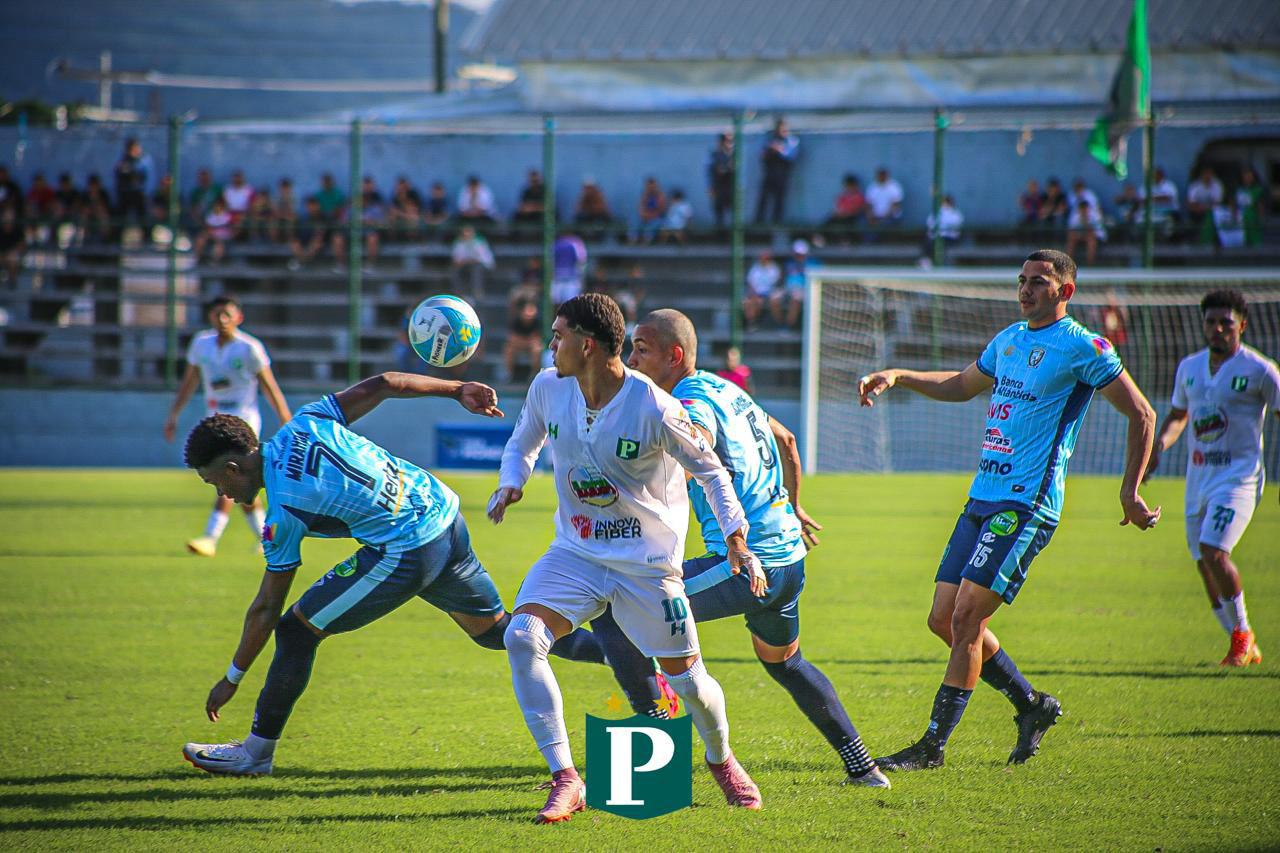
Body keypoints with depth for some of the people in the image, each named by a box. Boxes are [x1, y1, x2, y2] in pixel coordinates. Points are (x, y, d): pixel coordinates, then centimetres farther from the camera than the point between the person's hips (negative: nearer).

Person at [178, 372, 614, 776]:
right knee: (495, 629, 24)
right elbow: (383, 384, 2)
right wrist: (458, 390, 12)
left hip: (406, 556, -8)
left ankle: (256, 752, 9)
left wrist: (232, 679, 6)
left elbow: (266, 608, -5)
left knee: (296, 630, 2)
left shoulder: (282, 516, -11)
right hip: (447, 518, 8)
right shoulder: (303, 426, 5)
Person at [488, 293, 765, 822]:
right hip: (575, 553, 3)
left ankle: (721, 760, 38)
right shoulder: (549, 388, -7)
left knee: (687, 681, 3)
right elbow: (524, 442, 14)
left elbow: (708, 469, -7)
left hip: (648, 562, -3)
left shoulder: (654, 410, -21)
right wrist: (510, 484, -6)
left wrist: (736, 539, -13)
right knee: (521, 637, -22)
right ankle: (565, 780, -18)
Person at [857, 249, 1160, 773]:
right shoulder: (1009, 339, 17)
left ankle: (933, 746, -9)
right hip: (982, 498, 9)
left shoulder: (1082, 349, -7)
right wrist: (897, 377, 22)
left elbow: (1141, 415, -4)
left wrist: (1130, 493, -7)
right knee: (943, 619, 6)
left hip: (1026, 506, -9)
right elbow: (961, 385, 34)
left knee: (965, 618, -13)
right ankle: (1032, 705, 22)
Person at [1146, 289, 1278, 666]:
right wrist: (1160, 444, 5)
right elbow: (1177, 416, 24)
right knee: (1204, 563, 5)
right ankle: (1245, 648, 18)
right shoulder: (1189, 367, 11)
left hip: (1238, 475, -6)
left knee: (1213, 550, -23)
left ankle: (1242, 632, -5)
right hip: (1198, 476, 6)